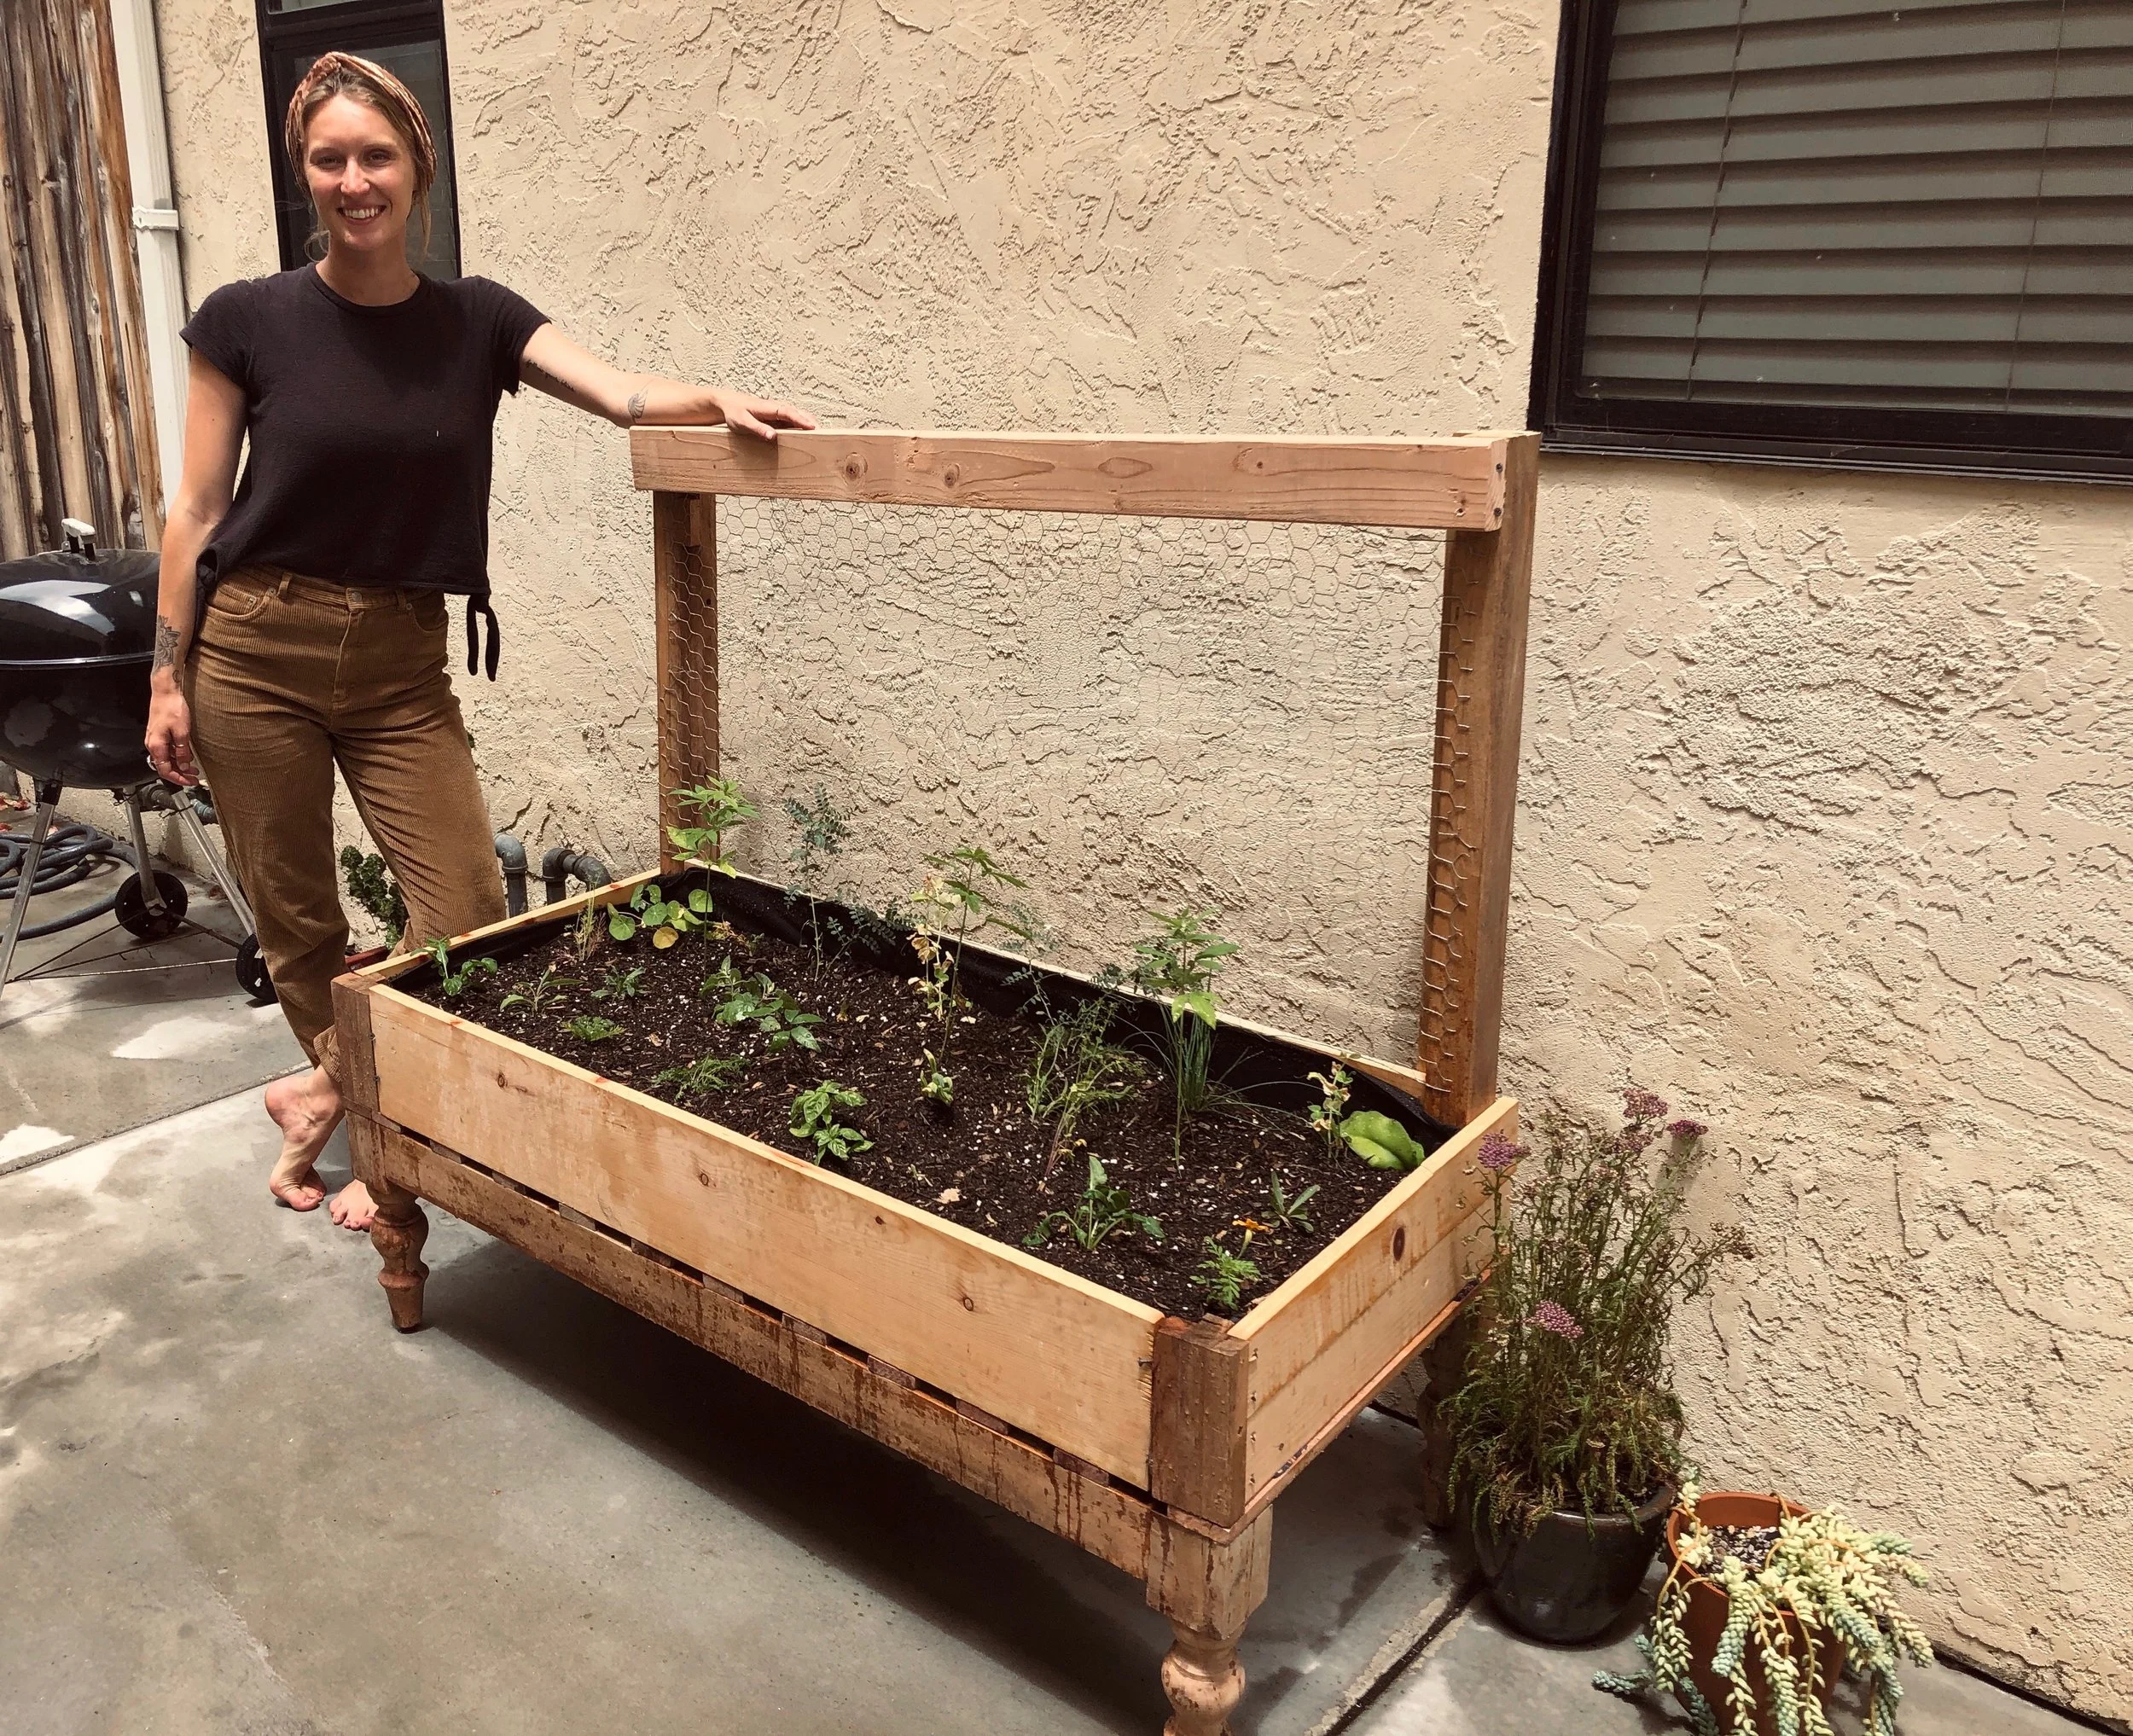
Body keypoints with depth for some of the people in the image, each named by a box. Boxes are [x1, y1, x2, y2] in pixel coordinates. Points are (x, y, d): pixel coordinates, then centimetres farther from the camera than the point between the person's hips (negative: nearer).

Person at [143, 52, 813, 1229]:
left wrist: (716, 403, -31)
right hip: (258, 648, -2)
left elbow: (625, 396, -10)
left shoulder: (474, 321, 2)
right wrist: (168, 672, -2)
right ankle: (338, 1087, 32)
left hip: (401, 660, 2)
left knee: (466, 913, -4)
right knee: (295, 920, 6)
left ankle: (326, 1097, 18)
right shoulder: (248, 321, -4)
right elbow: (196, 510, -1)